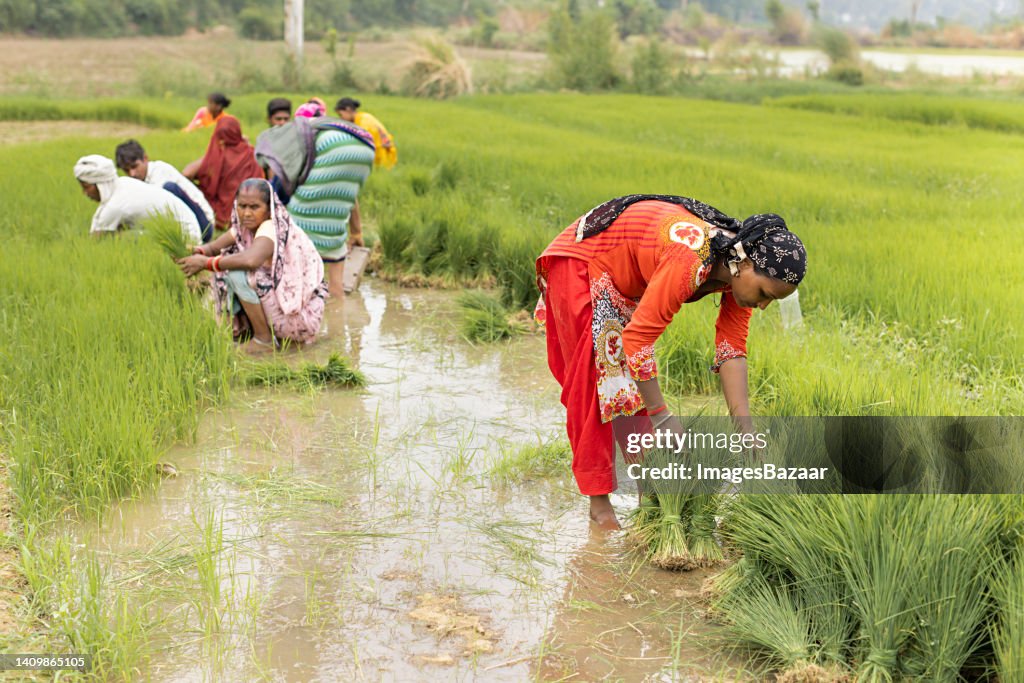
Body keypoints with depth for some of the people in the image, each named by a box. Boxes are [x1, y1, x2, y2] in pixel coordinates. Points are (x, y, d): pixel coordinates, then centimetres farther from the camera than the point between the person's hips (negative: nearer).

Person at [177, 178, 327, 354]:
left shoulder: (272, 229, -22)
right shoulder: (244, 227, 3)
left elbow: (250, 260, -42)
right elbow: (213, 247, 4)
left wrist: (206, 263, -31)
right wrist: (198, 252, -21)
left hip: (300, 316, -9)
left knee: (237, 272, -24)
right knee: (224, 266, 4)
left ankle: (264, 339, -11)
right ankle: (244, 327, 11)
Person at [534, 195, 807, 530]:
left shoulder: (744, 269, -13)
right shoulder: (691, 262, -39)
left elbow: (731, 350, -10)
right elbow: (637, 339, -35)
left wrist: (744, 426, -19)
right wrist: (662, 418, -29)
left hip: (623, 282, 8)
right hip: (579, 261, -8)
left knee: (635, 383, 9)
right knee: (595, 379, -7)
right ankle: (598, 502, 1)